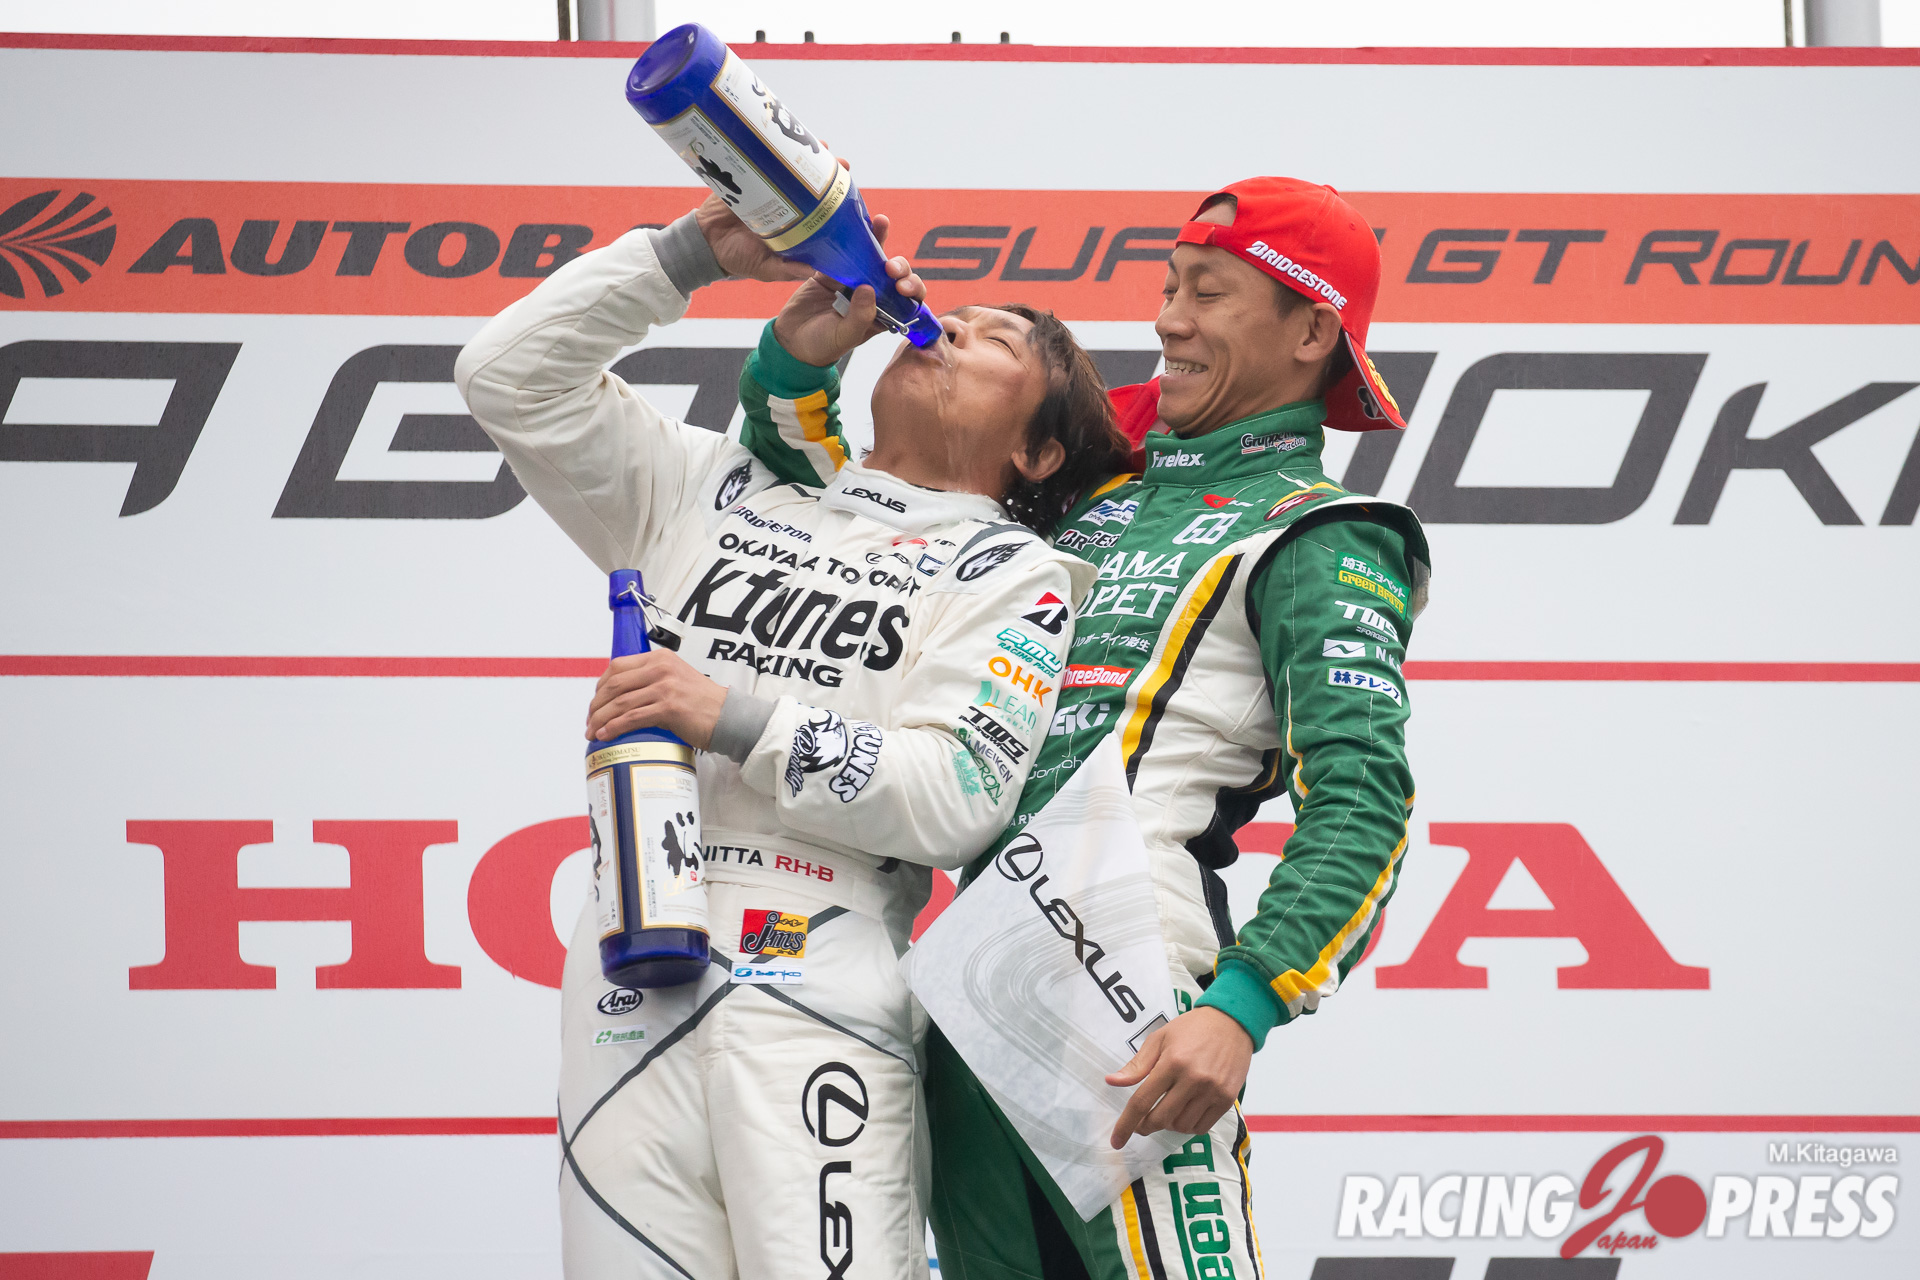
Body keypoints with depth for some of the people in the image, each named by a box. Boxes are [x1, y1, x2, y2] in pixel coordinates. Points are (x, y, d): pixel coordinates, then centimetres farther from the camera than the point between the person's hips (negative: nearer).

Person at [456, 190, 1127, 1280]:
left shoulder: (1010, 572, 10)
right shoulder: (715, 491, 23)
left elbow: (960, 798, -4)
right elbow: (512, 375, 17)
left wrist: (736, 721, -11)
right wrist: (698, 254, 10)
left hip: (817, 985, -3)